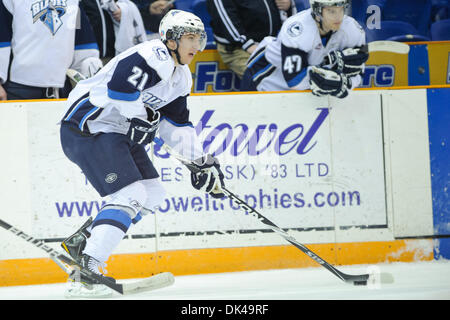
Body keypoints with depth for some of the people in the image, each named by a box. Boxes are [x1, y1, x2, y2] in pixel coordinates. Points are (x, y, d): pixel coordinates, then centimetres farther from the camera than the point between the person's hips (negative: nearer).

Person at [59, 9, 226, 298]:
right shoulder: (153, 56, -18)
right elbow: (119, 87, -31)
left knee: (153, 195, 10)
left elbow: (177, 124, 19)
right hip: (88, 126, -10)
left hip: (118, 132, 10)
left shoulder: (181, 77, 15)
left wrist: (201, 162, 11)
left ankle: (81, 242, 14)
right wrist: (143, 116, -16)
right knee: (130, 195, -19)